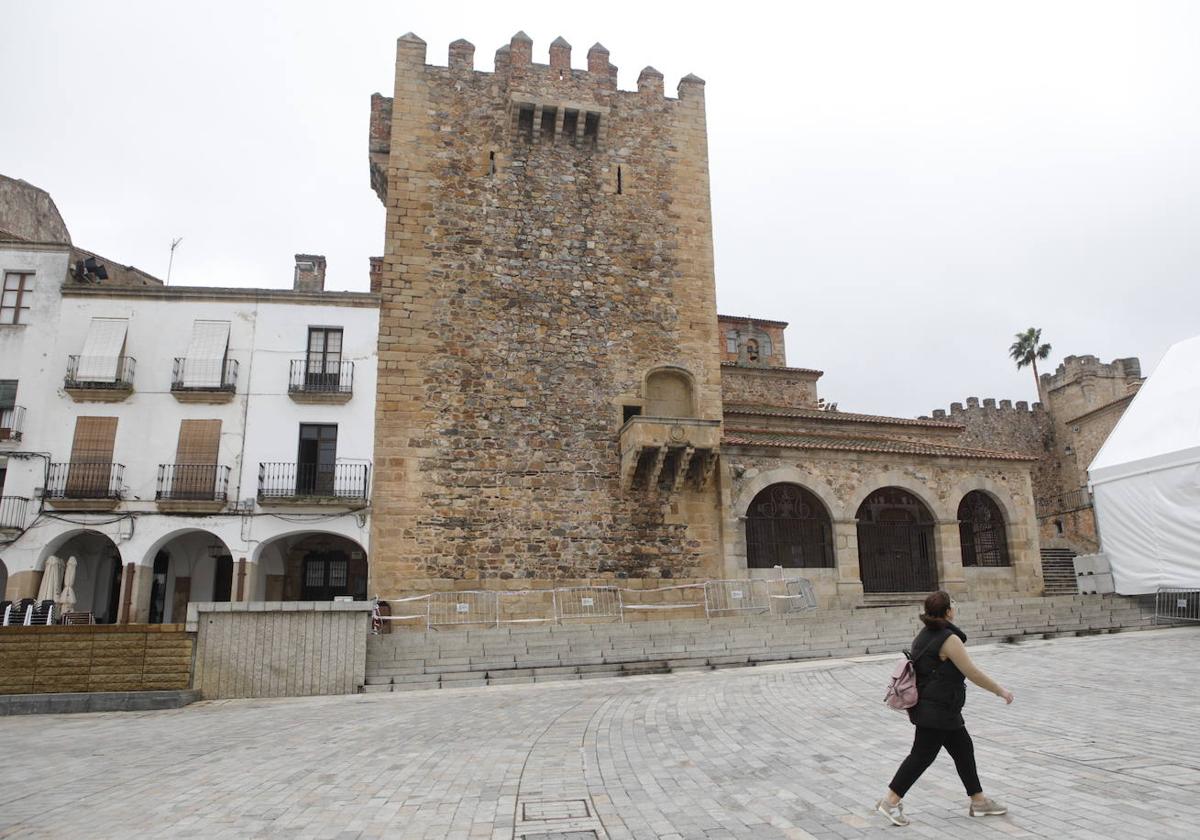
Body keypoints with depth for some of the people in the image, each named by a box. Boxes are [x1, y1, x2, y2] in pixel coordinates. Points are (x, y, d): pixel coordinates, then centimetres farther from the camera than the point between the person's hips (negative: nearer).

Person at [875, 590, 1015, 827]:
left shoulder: (924, 635, 9)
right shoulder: (949, 639, -20)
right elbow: (972, 673, -17)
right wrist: (1000, 690, -5)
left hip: (926, 707, 9)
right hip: (937, 711, -9)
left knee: (963, 749, 17)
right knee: (922, 756, -3)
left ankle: (979, 801, 26)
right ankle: (890, 801, 1)